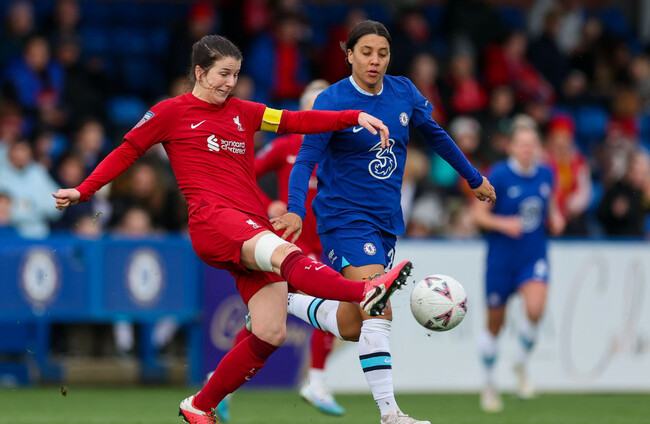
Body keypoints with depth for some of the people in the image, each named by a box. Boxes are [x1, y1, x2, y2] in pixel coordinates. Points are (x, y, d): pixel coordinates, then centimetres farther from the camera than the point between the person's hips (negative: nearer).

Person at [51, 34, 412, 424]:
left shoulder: (243, 113, 23)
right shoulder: (172, 112, 11)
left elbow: (297, 121, 16)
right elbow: (127, 151, 17)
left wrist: (355, 117, 5)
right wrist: (84, 191, 11)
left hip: (256, 228, 7)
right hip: (212, 220, -7)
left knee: (271, 334, -7)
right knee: (287, 254, -35)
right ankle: (367, 293, -64)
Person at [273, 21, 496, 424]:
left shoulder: (404, 92, 2)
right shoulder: (332, 101, -13)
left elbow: (436, 135, 18)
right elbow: (307, 158, -19)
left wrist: (474, 178, 26)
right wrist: (296, 210, -34)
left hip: (386, 219, 6)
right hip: (345, 216, -6)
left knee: (352, 327, 8)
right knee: (378, 311, -22)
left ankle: (287, 301, 32)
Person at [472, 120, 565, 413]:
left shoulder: (546, 175, 2)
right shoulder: (498, 175, -11)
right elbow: (479, 214, -8)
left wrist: (555, 218, -1)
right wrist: (503, 223, -25)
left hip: (534, 257, 2)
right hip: (501, 257, -2)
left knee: (535, 309, -24)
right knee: (495, 323, 7)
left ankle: (521, 364, 3)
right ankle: (489, 385, 28)